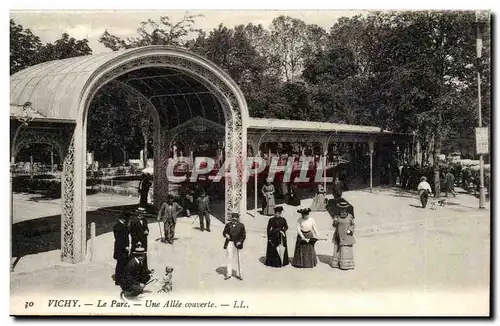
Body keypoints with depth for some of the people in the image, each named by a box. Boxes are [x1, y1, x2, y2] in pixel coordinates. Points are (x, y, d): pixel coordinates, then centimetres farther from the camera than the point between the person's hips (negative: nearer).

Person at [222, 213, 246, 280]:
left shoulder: (241, 225, 1)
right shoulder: (228, 225, 4)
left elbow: (243, 235, 2)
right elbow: (224, 232, 10)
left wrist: (240, 241, -11)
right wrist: (226, 235, -13)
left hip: (237, 244, -1)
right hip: (230, 243, 1)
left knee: (239, 259, 4)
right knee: (229, 258, 6)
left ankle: (239, 274, 17)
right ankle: (229, 274, 16)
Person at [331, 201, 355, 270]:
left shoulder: (350, 216, -4)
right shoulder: (337, 216, -1)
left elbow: (352, 225, 5)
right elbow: (334, 225, 2)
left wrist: (350, 230, -12)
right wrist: (335, 221, -19)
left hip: (347, 235, -2)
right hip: (339, 235, 2)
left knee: (346, 250, -3)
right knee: (337, 249, 6)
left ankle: (346, 264, 5)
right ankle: (337, 263, 16)